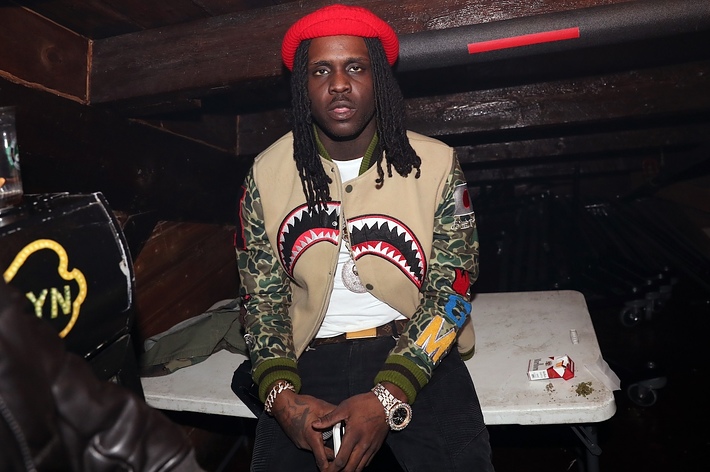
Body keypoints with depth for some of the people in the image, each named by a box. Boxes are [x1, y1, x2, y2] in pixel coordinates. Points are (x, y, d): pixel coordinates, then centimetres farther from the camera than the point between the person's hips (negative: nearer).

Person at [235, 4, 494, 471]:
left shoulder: (436, 164, -6)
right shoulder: (266, 175, -1)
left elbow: (450, 290, -7)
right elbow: (262, 297, 3)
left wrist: (388, 398, -17)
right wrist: (280, 394, -12)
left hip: (415, 352, -1)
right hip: (312, 356, 2)